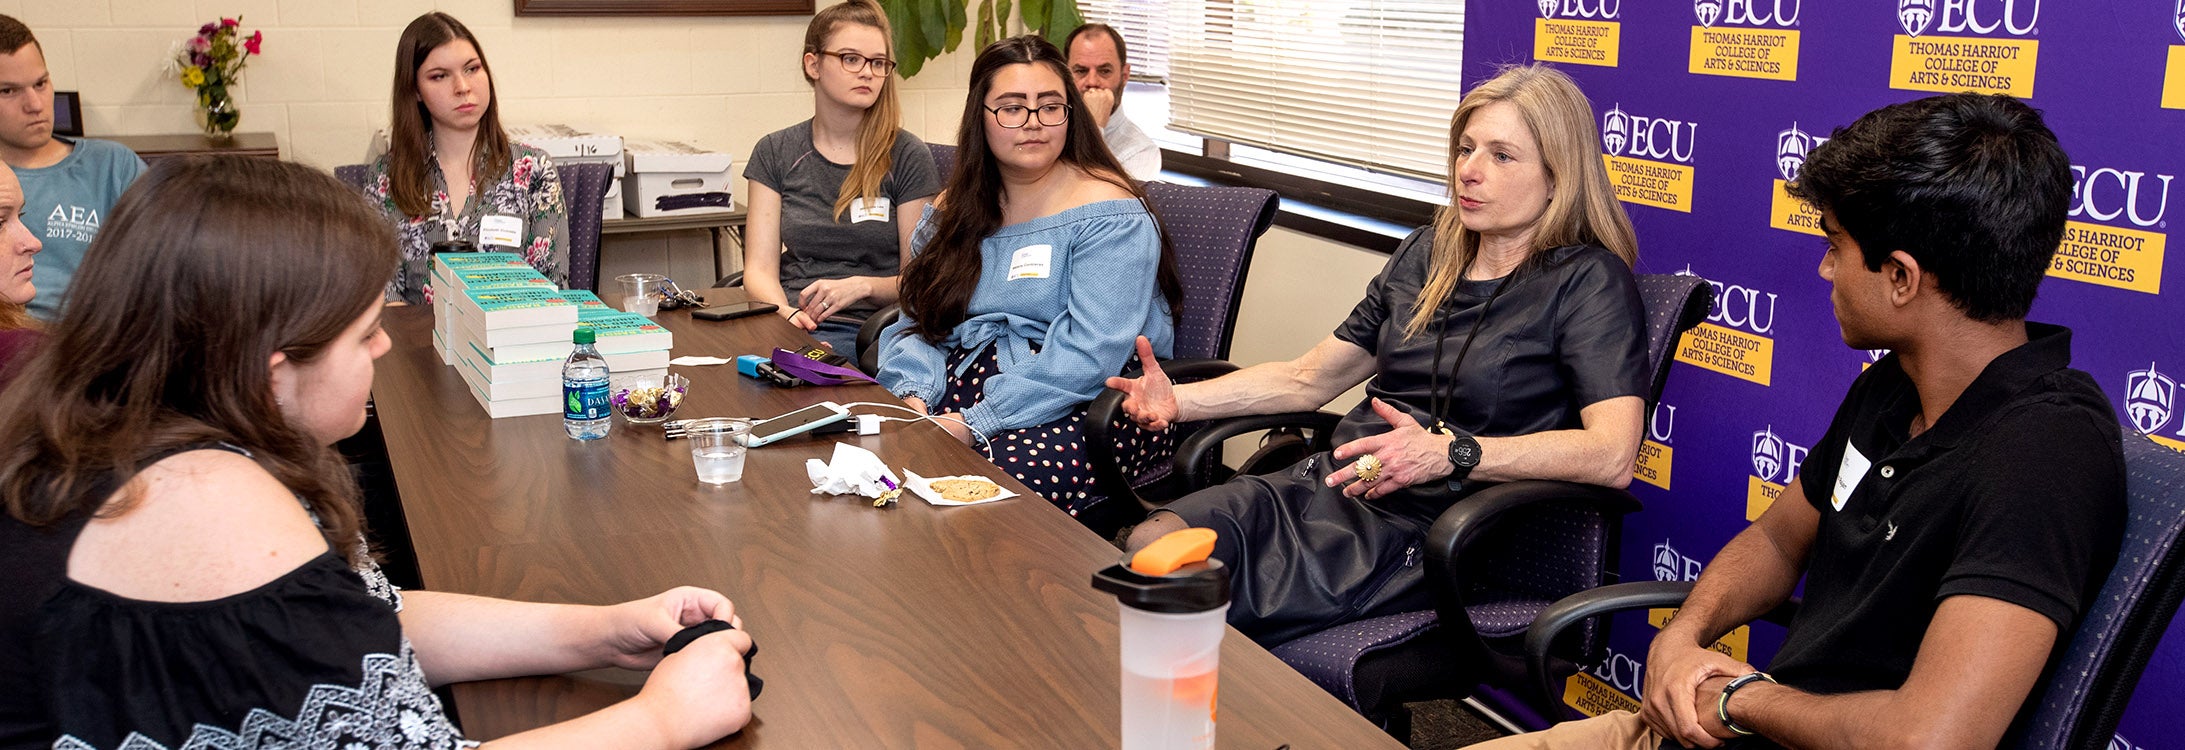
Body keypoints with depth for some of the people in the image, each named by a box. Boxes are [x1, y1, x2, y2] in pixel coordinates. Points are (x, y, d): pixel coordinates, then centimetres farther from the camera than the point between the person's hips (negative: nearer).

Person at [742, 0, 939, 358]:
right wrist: (786, 312, -19)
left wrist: (861, 286, -18)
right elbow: (760, 269, 3)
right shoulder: (775, 153, 11)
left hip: (865, 329, -3)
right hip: (786, 324, 3)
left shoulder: (907, 156, 3)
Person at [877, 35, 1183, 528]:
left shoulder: (1107, 214, -9)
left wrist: (976, 424, -23)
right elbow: (917, 320, 13)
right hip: (967, 377, 6)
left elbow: (1090, 354, -19)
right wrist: (914, 398, -10)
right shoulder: (953, 210, 13)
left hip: (1087, 405, -5)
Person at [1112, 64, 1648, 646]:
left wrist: (1450, 454, -27)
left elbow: (1612, 455, -18)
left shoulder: (1590, 280, -3)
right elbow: (1309, 379, 23)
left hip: (1426, 531, -6)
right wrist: (1180, 400, 9)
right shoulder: (1427, 253, 18)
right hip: (1329, 487, 6)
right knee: (1150, 544, -22)